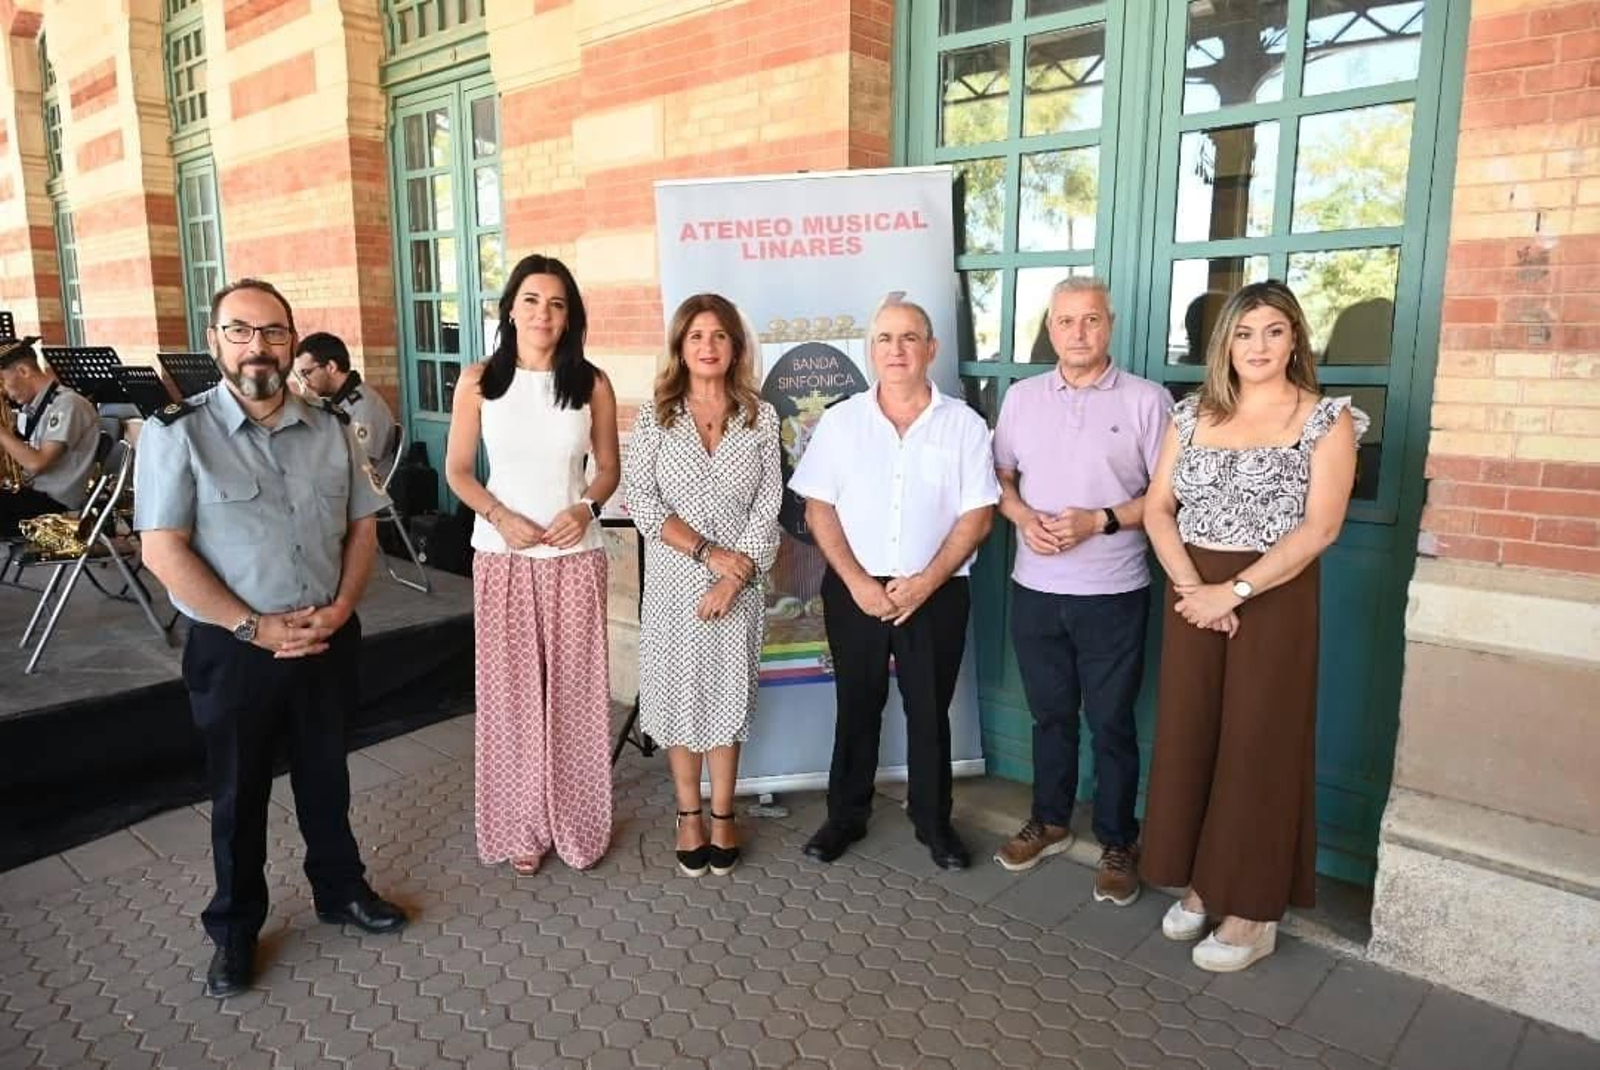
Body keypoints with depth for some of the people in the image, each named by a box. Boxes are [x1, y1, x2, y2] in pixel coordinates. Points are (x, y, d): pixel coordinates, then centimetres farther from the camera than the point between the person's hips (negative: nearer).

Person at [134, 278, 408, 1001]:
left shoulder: (329, 431, 2)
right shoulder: (177, 432, -9)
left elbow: (362, 527, 7)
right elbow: (163, 550, -13)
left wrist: (339, 608, -8)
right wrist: (256, 627, -17)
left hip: (327, 639, 3)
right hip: (232, 648, -3)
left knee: (326, 774, 18)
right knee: (238, 791, 13)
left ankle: (340, 889, 39)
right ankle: (235, 928, 33)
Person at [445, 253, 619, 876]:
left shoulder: (592, 384, -1)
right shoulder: (479, 382, -1)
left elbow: (610, 468, 7)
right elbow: (457, 470, 3)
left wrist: (586, 508, -13)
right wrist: (500, 516, -13)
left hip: (575, 555, 0)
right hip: (502, 555, 0)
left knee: (575, 687, 6)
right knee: (512, 686, 6)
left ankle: (577, 820, 23)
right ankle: (522, 825, 22)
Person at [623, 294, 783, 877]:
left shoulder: (761, 416, 1)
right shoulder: (655, 415, 0)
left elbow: (769, 505, -3)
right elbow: (642, 502, -7)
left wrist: (734, 576, -12)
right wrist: (708, 552, -15)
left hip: (738, 583, 0)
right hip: (674, 580, 0)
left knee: (728, 696, 10)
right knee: (679, 696, 9)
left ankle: (723, 814, 25)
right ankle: (689, 814, 25)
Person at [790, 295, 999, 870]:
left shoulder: (964, 424, -1)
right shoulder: (840, 421, 1)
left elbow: (978, 515, -3)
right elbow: (818, 509, -1)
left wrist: (925, 582, -12)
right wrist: (858, 583, -11)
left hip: (935, 593, 0)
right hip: (854, 591, 1)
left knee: (930, 711, 11)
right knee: (856, 707, 12)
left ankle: (933, 821, 28)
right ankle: (846, 814, 29)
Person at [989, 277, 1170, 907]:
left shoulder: (1146, 399, -5)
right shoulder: (1021, 397, 6)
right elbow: (1000, 478, 11)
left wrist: (1101, 521, -18)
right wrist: (1024, 517, -9)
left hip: (1113, 594, -3)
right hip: (1035, 589, 3)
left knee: (1112, 723, 7)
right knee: (1050, 714, 17)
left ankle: (1118, 843, 24)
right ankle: (1050, 821, 35)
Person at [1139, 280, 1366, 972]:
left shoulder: (1327, 420, -4)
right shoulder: (1193, 414, 8)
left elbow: (1320, 528, -13)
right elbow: (1157, 507, 4)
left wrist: (1234, 590, -18)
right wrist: (1189, 584, -10)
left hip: (1276, 597, -4)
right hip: (1195, 594, 4)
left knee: (1258, 745, 3)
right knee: (1188, 736, 8)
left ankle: (1252, 910, 17)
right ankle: (1200, 882, 26)